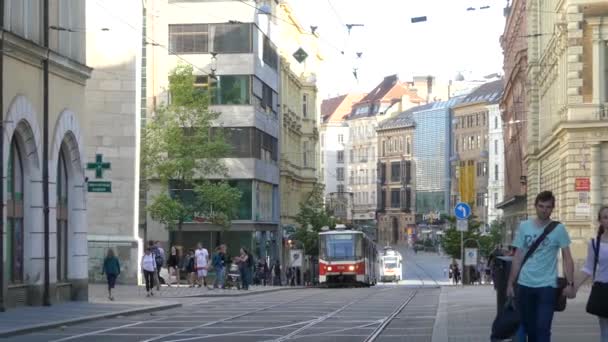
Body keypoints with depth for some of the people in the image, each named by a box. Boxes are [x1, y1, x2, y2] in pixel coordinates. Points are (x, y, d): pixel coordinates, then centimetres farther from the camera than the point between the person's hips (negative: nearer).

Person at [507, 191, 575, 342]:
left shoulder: (558, 229, -3)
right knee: (529, 328, 12)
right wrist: (510, 283, 6)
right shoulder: (524, 226, 5)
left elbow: (567, 258, -3)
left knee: (542, 329, -10)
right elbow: (518, 257, 8)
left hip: (547, 285, -3)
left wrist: (570, 283, -12)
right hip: (524, 284, 3)